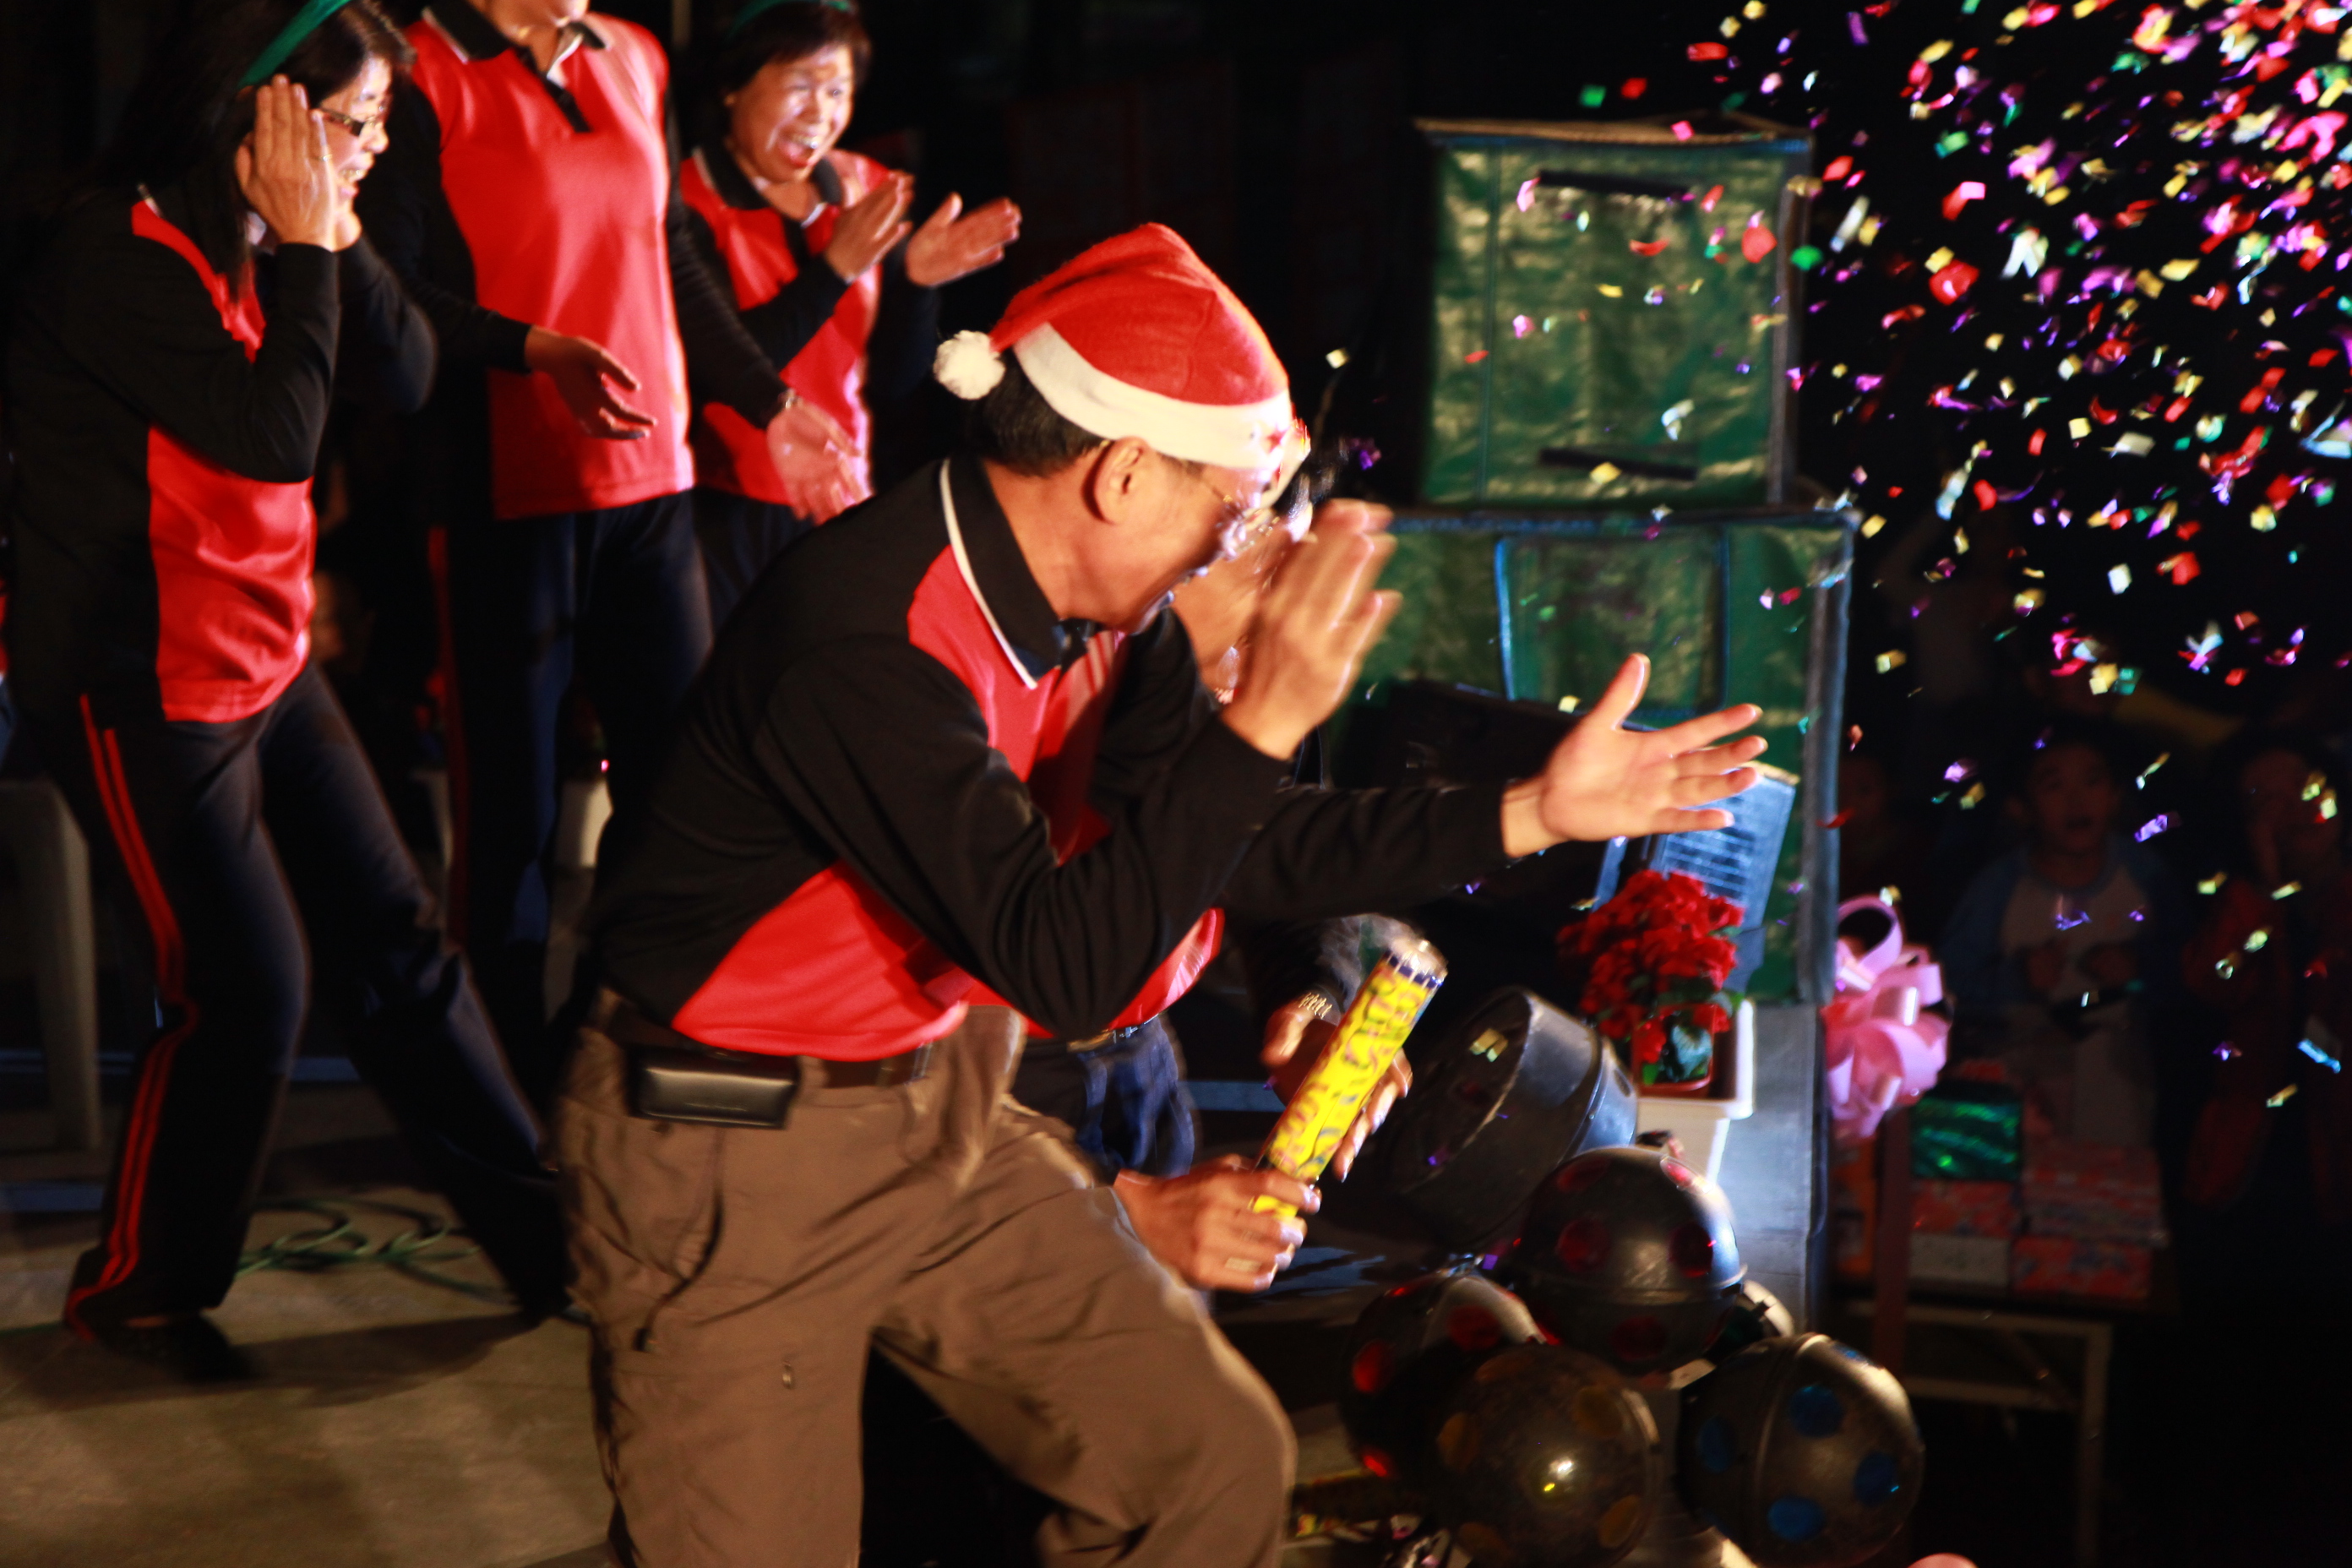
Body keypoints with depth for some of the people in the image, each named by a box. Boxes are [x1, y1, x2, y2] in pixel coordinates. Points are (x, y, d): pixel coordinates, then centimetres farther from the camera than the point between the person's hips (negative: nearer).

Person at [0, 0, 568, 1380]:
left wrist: (330, 233, -10)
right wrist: (307, 244, -18)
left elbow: (408, 374, 0)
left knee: (396, 939, 10)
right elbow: (275, 433, -26)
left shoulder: (255, 246, 5)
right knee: (249, 990, -2)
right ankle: (140, 1288, 21)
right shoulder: (121, 253, -20)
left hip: (265, 664, 8)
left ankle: (547, 1238, 18)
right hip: (143, 687, -8)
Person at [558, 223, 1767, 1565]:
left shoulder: (1108, 609, -3)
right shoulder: (868, 644, -30)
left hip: (945, 1113, 8)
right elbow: (1063, 966, -31)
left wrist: (1534, 811, 4)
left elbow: (1237, 850, 7)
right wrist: (1263, 720, -34)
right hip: (730, 1160, -8)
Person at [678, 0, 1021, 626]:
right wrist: (834, 269, -20)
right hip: (725, 516, -4)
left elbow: (894, 394, 7)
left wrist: (917, 281, -9)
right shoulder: (689, 202, -7)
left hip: (841, 509, 4)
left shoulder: (869, 195, 7)